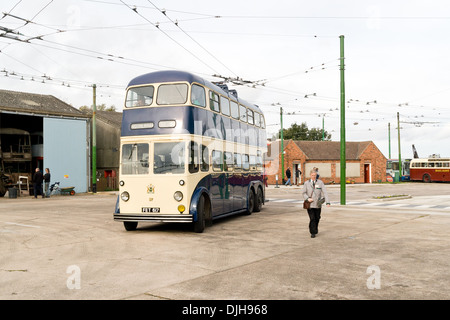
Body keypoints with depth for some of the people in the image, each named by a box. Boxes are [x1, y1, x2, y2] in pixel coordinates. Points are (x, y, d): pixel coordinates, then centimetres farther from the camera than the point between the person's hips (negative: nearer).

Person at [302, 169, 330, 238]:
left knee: (317, 218, 13)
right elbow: (304, 193, 7)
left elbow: (324, 192, -7)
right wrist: (307, 198, -14)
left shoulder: (320, 182, 0)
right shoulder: (306, 183, 2)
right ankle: (313, 232, 3)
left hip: (318, 204, 1)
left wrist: (327, 202, -19)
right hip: (310, 204, -1)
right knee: (312, 218, -7)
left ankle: (315, 228, 40)